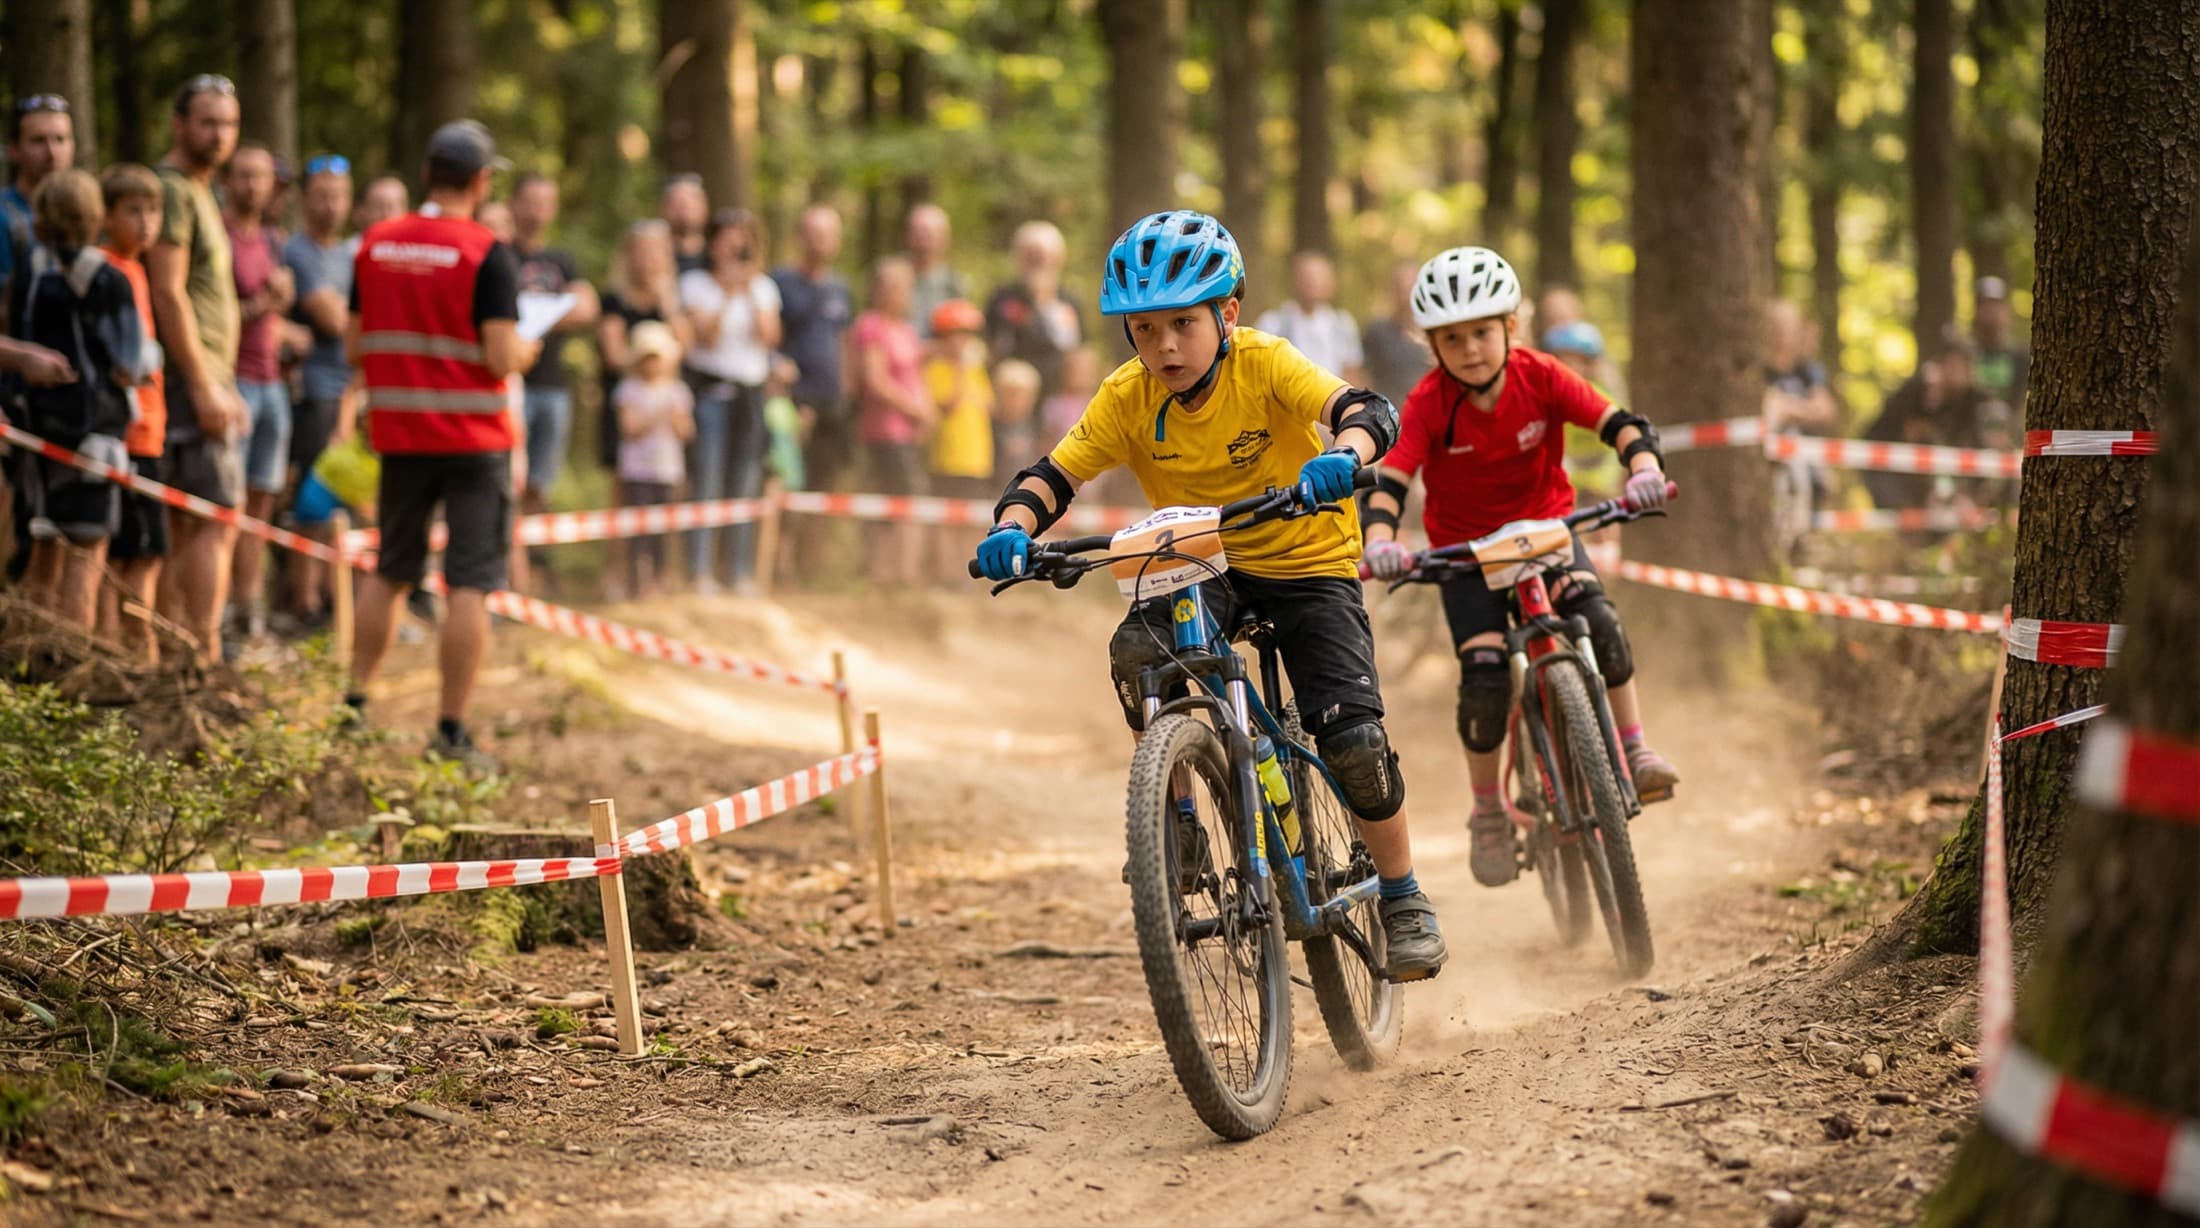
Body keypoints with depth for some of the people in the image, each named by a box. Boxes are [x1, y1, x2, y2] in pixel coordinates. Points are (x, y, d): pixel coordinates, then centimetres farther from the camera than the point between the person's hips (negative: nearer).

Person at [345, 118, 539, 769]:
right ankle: (451, 729, -3)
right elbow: (501, 359, -17)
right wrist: (527, 348, 4)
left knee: (389, 573, 19)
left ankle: (355, 704, 21)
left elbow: (354, 344, 8)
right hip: (474, 440, -5)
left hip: (399, 435, 5)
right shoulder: (487, 255, -12)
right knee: (469, 586, -1)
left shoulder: (373, 245, 3)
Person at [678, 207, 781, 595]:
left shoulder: (763, 286, 13)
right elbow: (706, 336, -9)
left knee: (746, 487, 3)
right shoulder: (696, 283, 3)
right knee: (707, 484, -10)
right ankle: (701, 574, -9)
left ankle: (744, 574, 7)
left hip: (752, 390, 4)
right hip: (711, 390, -4)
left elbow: (771, 336, 0)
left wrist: (751, 294, -8)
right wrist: (729, 296, -17)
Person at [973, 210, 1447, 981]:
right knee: (1136, 650, -30)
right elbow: (1050, 477, -16)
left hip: (1307, 564, -3)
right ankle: (1178, 818, -8)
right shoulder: (1127, 398, -14)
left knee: (1352, 740, -16)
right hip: (1200, 567, 3)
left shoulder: (1263, 364, -22)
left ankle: (1403, 898, 8)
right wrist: (1012, 529, -38)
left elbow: (1371, 413, -34)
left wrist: (1342, 458, -56)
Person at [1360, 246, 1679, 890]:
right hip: (1465, 547, -1)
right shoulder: (1429, 404, -20)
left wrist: (1644, 469, -46)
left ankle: (1636, 751, -14)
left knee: (1595, 615, -29)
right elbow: (1388, 480, -29)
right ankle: (1488, 812, 4)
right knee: (1485, 674, -18)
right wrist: (1380, 541, -49)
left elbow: (1621, 424, -24)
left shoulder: (1541, 378, -17)